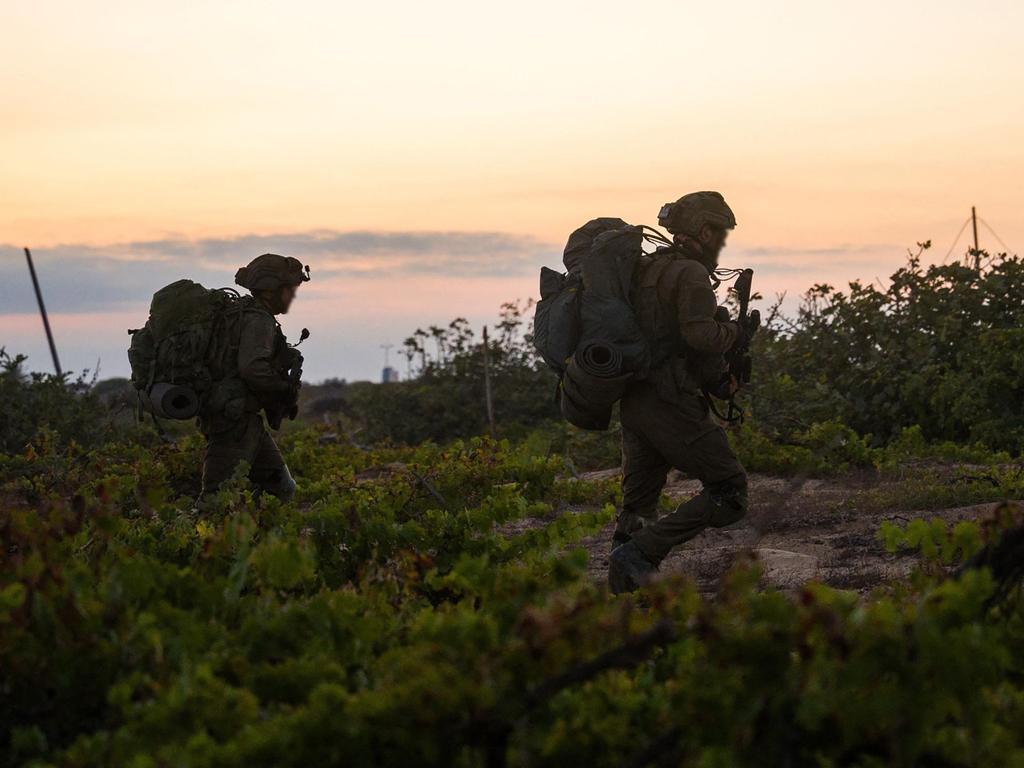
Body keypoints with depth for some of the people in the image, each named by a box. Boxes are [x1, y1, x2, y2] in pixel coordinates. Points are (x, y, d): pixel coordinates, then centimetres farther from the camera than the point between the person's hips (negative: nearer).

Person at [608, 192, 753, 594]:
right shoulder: (690, 274, -10)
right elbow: (701, 334, -24)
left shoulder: (644, 269, 17)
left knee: (637, 507, 16)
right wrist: (738, 330, -3)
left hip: (633, 403, 9)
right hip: (671, 406, -9)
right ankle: (641, 554, -11)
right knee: (729, 491, -1)